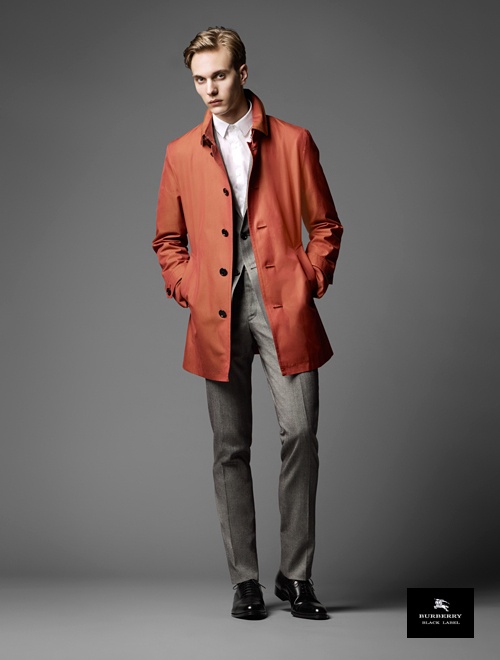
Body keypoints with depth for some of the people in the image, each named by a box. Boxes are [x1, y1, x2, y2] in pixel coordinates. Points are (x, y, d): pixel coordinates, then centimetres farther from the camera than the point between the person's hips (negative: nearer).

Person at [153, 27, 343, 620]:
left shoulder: (292, 142, 8)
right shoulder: (181, 154, 13)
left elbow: (325, 225, 12)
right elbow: (168, 239, 19)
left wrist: (310, 282, -1)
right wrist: (187, 290, 4)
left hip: (282, 305, -1)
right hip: (217, 314, 2)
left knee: (299, 432, -10)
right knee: (230, 448, 4)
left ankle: (296, 575, 5)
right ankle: (245, 580, 14)